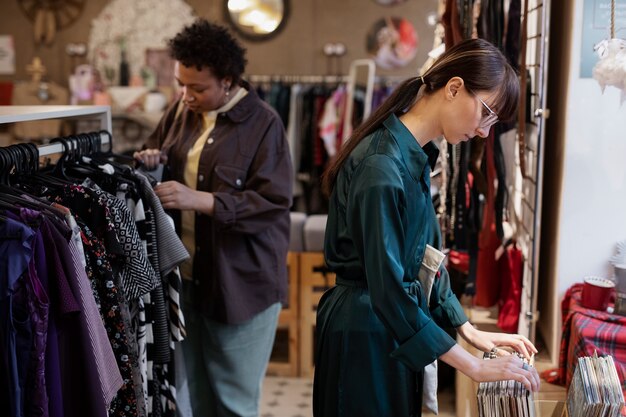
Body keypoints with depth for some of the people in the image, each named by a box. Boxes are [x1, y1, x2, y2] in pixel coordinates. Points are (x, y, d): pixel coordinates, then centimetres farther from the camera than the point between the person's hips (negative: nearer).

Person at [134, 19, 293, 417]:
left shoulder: (263, 123, -14)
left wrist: (200, 200, -27)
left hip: (240, 280, -6)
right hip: (186, 274, 6)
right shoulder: (183, 110, 7)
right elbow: (156, 146, 24)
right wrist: (152, 158, -1)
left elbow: (274, 202, -20)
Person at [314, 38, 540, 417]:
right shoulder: (382, 165, -24)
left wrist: (468, 329, 9)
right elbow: (387, 288, -26)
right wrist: (474, 367, -21)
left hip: (396, 326, 9)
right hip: (366, 336, -9)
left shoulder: (415, 156, 6)